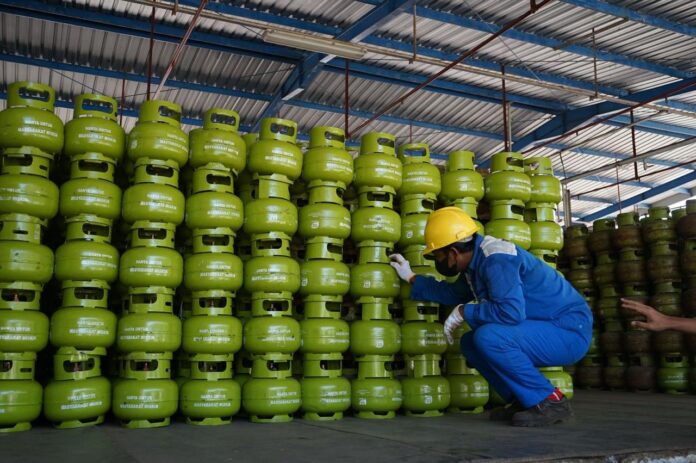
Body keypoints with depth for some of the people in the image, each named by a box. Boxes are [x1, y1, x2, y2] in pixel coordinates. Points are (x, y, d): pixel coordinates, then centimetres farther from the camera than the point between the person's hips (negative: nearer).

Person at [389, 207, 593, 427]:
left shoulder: (496, 258, -23)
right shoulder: (476, 261, 7)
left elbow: (510, 311, -36)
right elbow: (453, 293, 26)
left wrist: (464, 312, -20)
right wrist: (412, 277, 26)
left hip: (570, 331, -10)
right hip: (544, 327, 10)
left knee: (488, 337, -29)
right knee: (470, 343, 9)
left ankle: (551, 403, -13)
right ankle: (523, 401, 12)